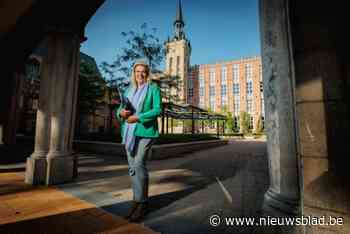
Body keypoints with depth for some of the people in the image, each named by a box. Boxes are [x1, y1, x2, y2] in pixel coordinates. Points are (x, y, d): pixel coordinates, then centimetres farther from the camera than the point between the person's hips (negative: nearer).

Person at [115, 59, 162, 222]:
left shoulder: (153, 88, 3)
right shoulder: (129, 90, 19)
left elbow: (157, 110, -8)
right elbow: (120, 109, 16)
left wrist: (138, 117, -17)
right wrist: (121, 113, -7)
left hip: (145, 131, -5)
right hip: (129, 131, 6)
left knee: (139, 164, -11)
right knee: (132, 166, 7)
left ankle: (142, 202, 5)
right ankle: (137, 200, 20)